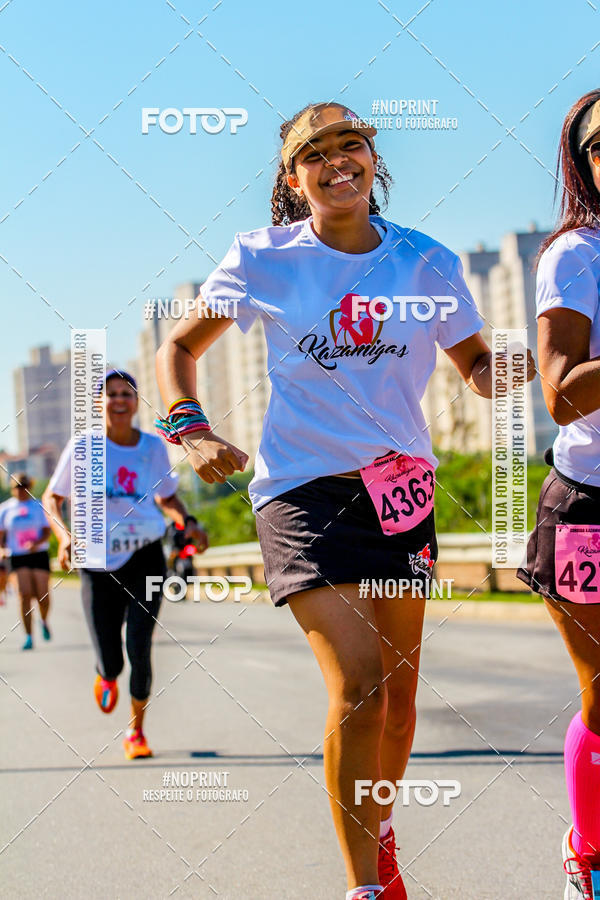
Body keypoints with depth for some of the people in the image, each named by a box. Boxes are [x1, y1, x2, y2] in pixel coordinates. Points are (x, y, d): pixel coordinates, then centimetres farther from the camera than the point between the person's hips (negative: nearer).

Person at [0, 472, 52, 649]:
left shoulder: (38, 506, 6)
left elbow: (47, 532, -1)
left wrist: (36, 543, -19)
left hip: (39, 554, 0)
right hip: (17, 556, 0)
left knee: (42, 595, -6)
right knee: (25, 595, -14)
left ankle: (44, 621, 28)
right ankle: (29, 637, -10)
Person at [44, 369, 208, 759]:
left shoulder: (153, 446, 1)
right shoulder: (84, 447, -5)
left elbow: (167, 497, 17)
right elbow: (52, 499, 2)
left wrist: (187, 522, -3)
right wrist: (64, 536, -16)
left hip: (145, 557, 1)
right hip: (99, 562, -1)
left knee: (140, 648, -11)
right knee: (111, 661, -3)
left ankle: (136, 732, 12)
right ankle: (107, 677, 39)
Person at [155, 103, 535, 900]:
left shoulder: (427, 262, 1)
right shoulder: (263, 260, -3)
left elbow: (476, 364, 9)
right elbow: (178, 348, 9)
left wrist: (502, 373, -15)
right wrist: (192, 430, -8)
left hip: (399, 483, 3)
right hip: (302, 485, -3)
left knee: (400, 687, 11)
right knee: (358, 683, -19)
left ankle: (379, 829, 39)